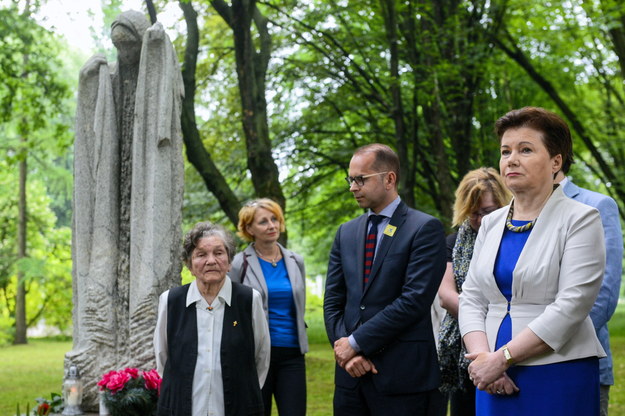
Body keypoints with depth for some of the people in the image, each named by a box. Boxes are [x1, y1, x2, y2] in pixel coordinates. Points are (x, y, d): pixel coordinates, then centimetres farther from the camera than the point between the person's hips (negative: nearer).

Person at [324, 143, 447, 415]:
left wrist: (356, 342, -13)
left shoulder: (425, 228, -5)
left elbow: (414, 300, -14)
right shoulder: (346, 233, 12)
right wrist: (346, 349, -7)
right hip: (351, 372, 5)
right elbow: (333, 302, 10)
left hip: (401, 374, -5)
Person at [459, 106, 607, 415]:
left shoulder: (580, 219, -5)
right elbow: (471, 299, 8)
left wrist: (502, 358, -17)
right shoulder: (491, 223, 12)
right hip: (496, 379, 5)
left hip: (558, 377, -5)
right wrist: (482, 357, -9)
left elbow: (571, 306, -15)